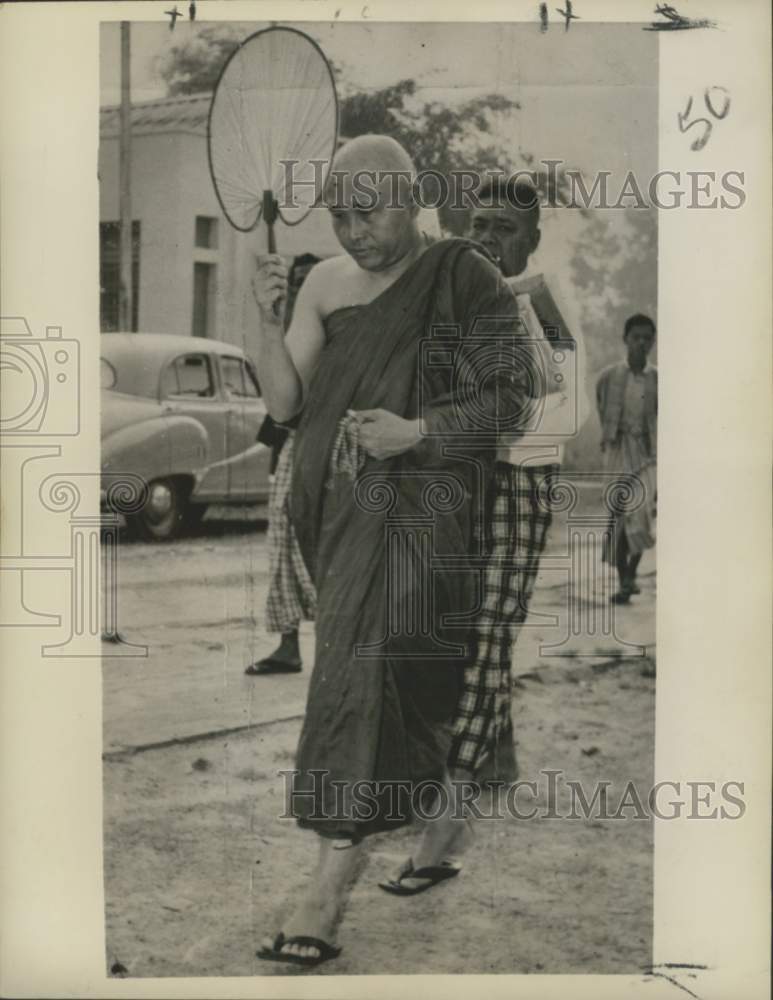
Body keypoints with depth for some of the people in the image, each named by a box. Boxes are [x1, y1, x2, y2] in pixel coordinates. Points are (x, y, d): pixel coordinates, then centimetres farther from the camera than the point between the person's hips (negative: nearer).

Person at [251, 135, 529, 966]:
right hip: (344, 504, 5)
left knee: (367, 670, -13)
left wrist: (418, 431, -20)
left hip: (423, 500, -5)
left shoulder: (464, 277, -5)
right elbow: (284, 403, 5)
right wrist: (268, 320, -10)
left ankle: (330, 883, -11)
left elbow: (510, 394, -7)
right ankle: (439, 831, 37)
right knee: (416, 677, 16)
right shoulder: (327, 283, 9)